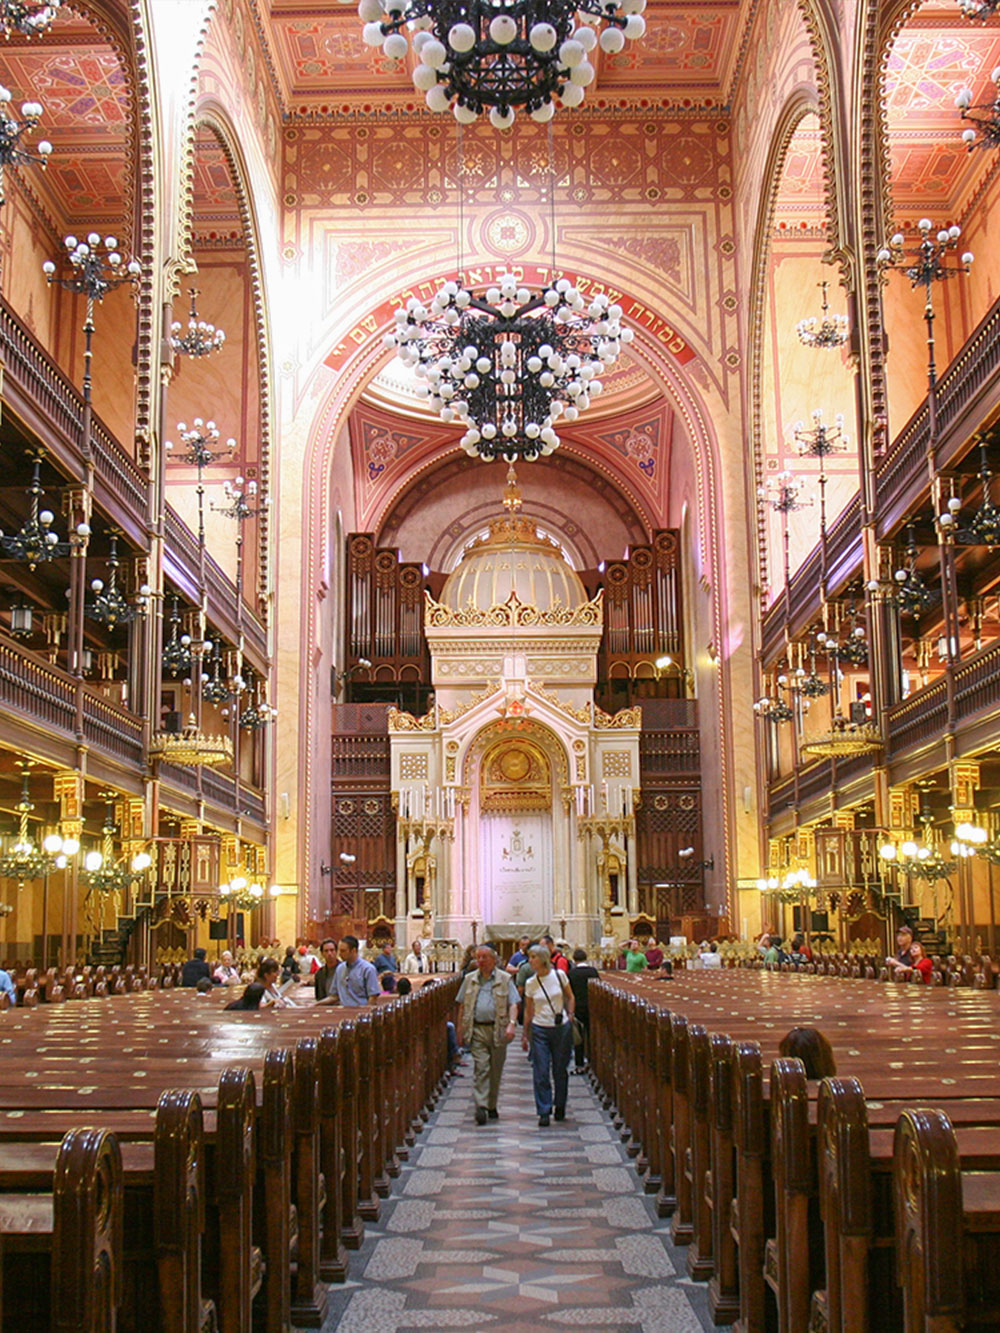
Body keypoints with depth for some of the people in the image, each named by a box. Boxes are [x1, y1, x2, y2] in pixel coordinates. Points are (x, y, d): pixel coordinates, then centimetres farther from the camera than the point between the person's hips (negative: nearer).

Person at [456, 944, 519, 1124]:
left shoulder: (504, 979, 5)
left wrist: (512, 1024, -17)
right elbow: (463, 1006, 13)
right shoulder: (469, 979, 11)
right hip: (477, 1029, 0)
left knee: (496, 1070, 7)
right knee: (481, 1067, -11)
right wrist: (462, 1031, 8)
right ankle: (481, 1106, -16)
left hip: (498, 1030, 0)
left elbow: (513, 1004, -1)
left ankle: (492, 1106, 20)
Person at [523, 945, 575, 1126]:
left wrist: (570, 1017, 1)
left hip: (561, 1028, -1)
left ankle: (560, 1107, 27)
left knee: (560, 1071, 8)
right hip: (539, 1029, 1)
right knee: (541, 1072, -4)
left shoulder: (559, 975, -3)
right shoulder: (531, 983, 1)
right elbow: (528, 1010, 7)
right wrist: (525, 1034, 8)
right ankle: (544, 1112, 3)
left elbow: (570, 997, 10)